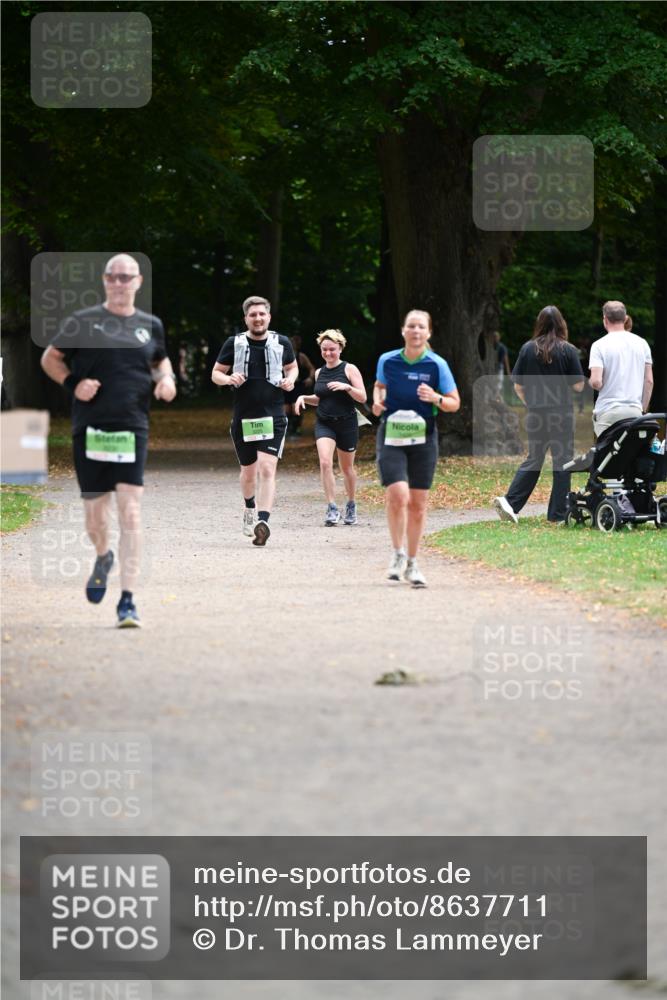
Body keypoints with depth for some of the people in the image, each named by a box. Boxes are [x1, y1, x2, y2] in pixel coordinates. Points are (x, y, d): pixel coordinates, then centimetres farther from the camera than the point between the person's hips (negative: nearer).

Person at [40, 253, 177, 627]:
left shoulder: (150, 325, 10)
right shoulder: (83, 322, 2)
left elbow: (160, 359, 29)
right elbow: (50, 358, 12)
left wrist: (167, 378, 7)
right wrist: (73, 383, -5)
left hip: (132, 428, 0)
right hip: (90, 428, 0)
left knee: (131, 511, -11)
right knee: (95, 509, 9)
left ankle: (128, 600, -11)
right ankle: (103, 557, 44)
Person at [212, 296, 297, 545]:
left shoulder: (282, 343, 2)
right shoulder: (234, 344, 0)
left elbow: (292, 366, 20)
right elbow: (216, 373, 9)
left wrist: (290, 379, -2)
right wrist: (228, 379, -14)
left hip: (273, 418, -1)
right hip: (243, 419, 1)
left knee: (267, 469, -18)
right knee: (249, 471, 15)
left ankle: (262, 522, -27)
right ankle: (250, 509, 45)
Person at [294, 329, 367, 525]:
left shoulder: (349, 369, -4)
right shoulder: (319, 373, 9)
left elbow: (362, 397, -8)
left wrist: (347, 387, -23)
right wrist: (304, 398, 4)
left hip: (346, 423, -2)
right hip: (324, 423, 3)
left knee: (347, 468, 11)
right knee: (325, 463, -19)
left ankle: (351, 505, 34)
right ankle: (332, 508, -19)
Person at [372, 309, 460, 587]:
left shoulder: (436, 365, -5)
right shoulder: (387, 361, -2)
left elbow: (454, 404, 1)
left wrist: (436, 398, -19)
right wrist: (377, 401, -1)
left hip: (423, 437, 1)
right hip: (391, 436, -1)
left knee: (418, 503, 4)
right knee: (398, 494, -19)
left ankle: (411, 564, 18)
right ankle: (398, 553, 2)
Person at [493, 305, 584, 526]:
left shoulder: (527, 349, 1)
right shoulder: (568, 350, -7)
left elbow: (518, 386, 3)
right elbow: (579, 385, -6)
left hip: (535, 414, 3)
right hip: (562, 412, -3)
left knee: (533, 460, 13)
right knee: (562, 461, 5)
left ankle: (510, 502, -1)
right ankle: (558, 514, 7)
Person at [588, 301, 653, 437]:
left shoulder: (599, 345, -5)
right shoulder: (641, 343, 7)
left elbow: (596, 382, -13)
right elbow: (649, 381, 8)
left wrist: (591, 383, 10)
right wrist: (643, 409, 15)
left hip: (608, 411, -3)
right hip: (634, 410, 4)